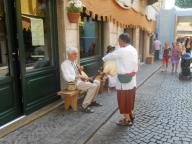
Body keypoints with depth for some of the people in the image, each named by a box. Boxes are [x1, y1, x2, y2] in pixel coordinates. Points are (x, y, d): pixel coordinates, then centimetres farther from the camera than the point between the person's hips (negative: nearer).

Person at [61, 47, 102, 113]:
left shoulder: (74, 62, 13)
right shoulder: (65, 64, -13)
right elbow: (68, 78, -24)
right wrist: (80, 76, -22)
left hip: (80, 80, 9)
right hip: (73, 82, -9)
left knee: (97, 82, 4)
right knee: (93, 86, -23)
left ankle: (92, 101, 16)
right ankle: (84, 106, -16)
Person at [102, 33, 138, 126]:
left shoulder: (122, 51, -19)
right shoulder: (133, 50, 8)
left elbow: (110, 56, -7)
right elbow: (135, 63, 10)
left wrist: (103, 59, 13)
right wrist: (133, 72, 14)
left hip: (124, 78, -9)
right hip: (131, 77, 9)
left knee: (123, 99, 3)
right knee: (129, 97, 20)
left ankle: (127, 119, 13)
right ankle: (130, 115, 33)